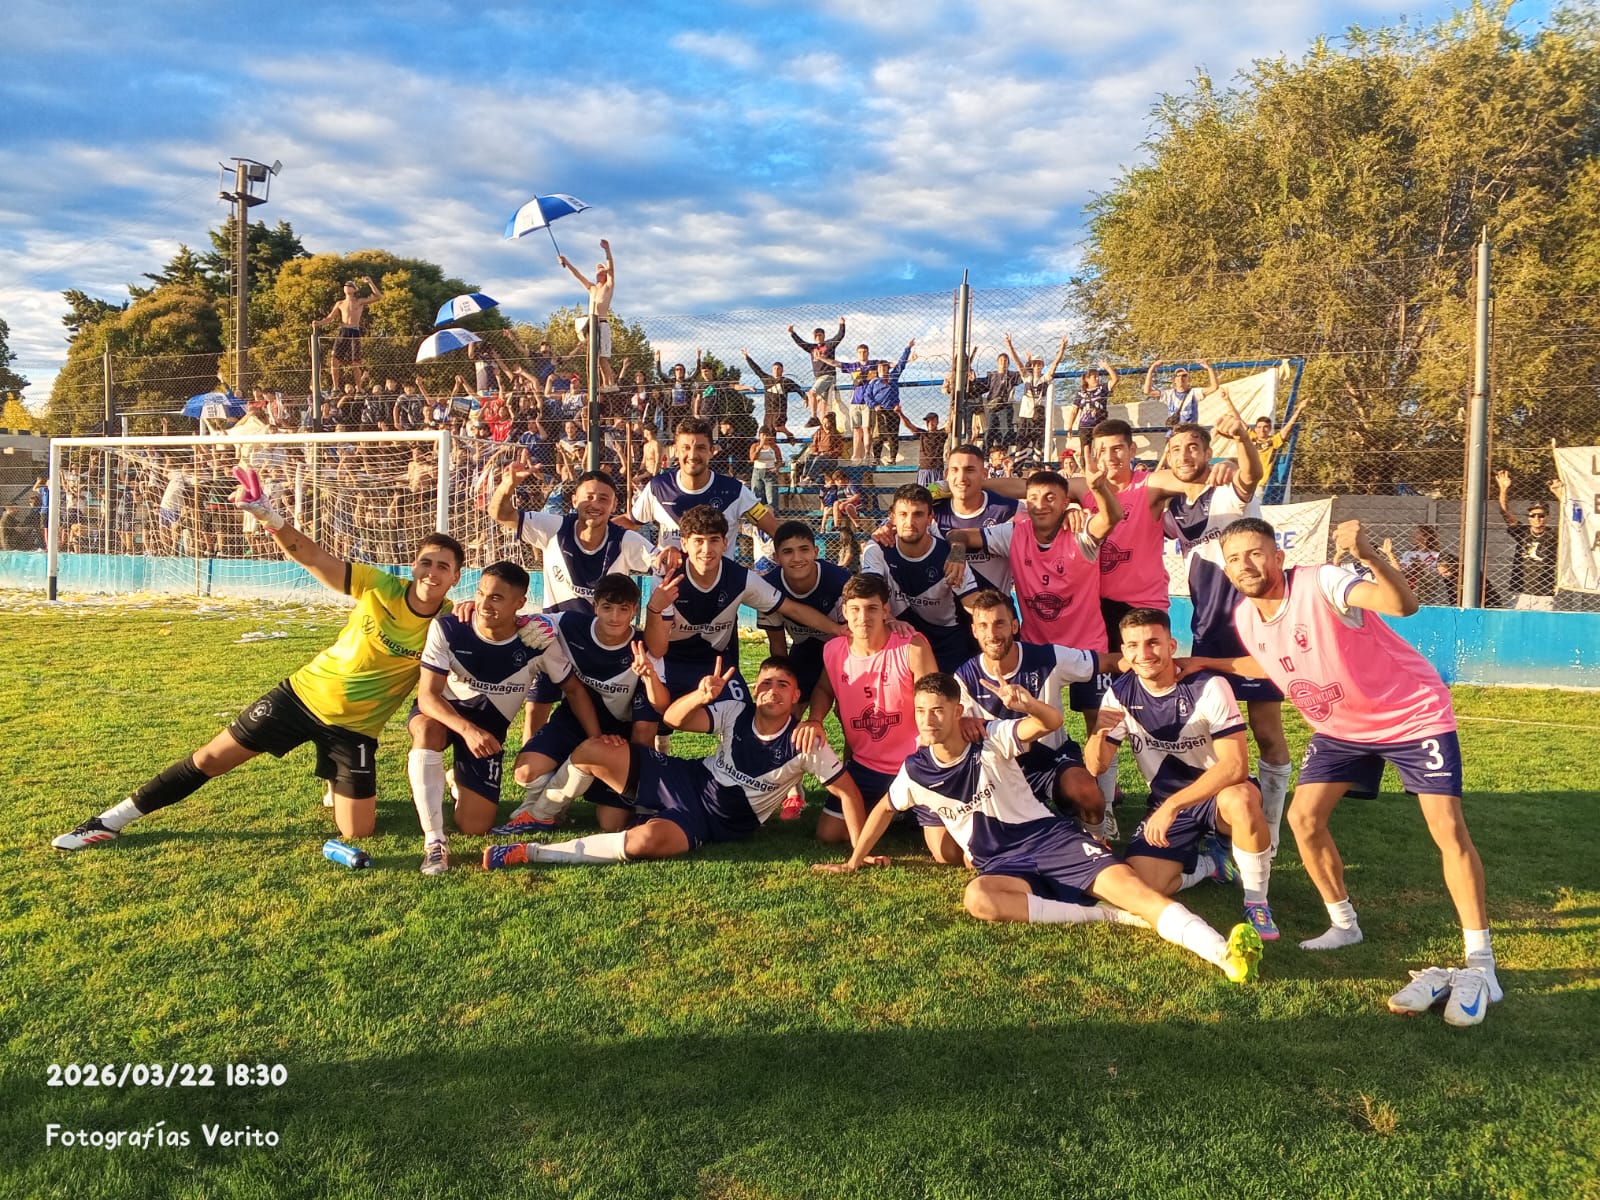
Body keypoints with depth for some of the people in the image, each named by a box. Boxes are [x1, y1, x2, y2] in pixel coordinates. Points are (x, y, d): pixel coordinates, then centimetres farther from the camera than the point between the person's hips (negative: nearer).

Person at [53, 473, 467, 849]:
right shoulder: (381, 587, -13)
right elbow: (310, 556, -10)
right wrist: (265, 513, -24)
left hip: (353, 727, -1)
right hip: (303, 692, 1)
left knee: (358, 832, -5)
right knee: (210, 759, 4)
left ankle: (338, 787, 31)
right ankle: (113, 819, 24)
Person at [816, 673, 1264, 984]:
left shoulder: (991, 739, -8)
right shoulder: (916, 771, 3)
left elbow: (1051, 722, -22)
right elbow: (885, 808, 23)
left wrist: (1027, 704, -45)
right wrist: (854, 861, 28)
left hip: (1048, 836, -2)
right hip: (1002, 864, 2)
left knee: (1124, 880, -28)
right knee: (977, 898, -35)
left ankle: (1224, 953, -42)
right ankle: (1107, 915, -28)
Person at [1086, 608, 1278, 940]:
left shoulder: (1209, 688, -19)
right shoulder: (1120, 694, -7)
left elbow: (1236, 765, -27)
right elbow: (1096, 767, -5)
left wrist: (1173, 806, -35)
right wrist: (1098, 733, -28)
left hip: (1219, 794, -3)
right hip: (1165, 804, 4)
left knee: (1240, 799, -40)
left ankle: (1257, 903, -15)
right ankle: (1209, 862, 12)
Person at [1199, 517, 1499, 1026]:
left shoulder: (1320, 584, -30)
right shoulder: (1244, 616, -8)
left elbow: (1403, 605, -47)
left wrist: (1367, 554, -63)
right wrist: (1208, 663, 8)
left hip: (1413, 713, -6)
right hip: (1340, 726, 6)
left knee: (1449, 829, -13)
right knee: (1303, 818, -3)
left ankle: (1479, 965, -3)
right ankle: (1344, 925, 17)